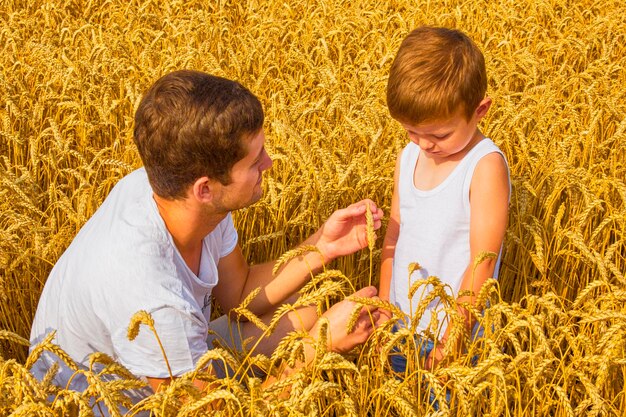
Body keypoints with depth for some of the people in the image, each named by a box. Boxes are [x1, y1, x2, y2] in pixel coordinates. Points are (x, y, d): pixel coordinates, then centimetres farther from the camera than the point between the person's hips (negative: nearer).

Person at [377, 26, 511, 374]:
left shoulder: (485, 166, -18)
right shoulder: (408, 157, 1)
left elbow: (482, 263, -18)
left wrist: (451, 339, -16)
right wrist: (383, 311, 7)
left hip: (455, 331, -6)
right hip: (401, 327, 6)